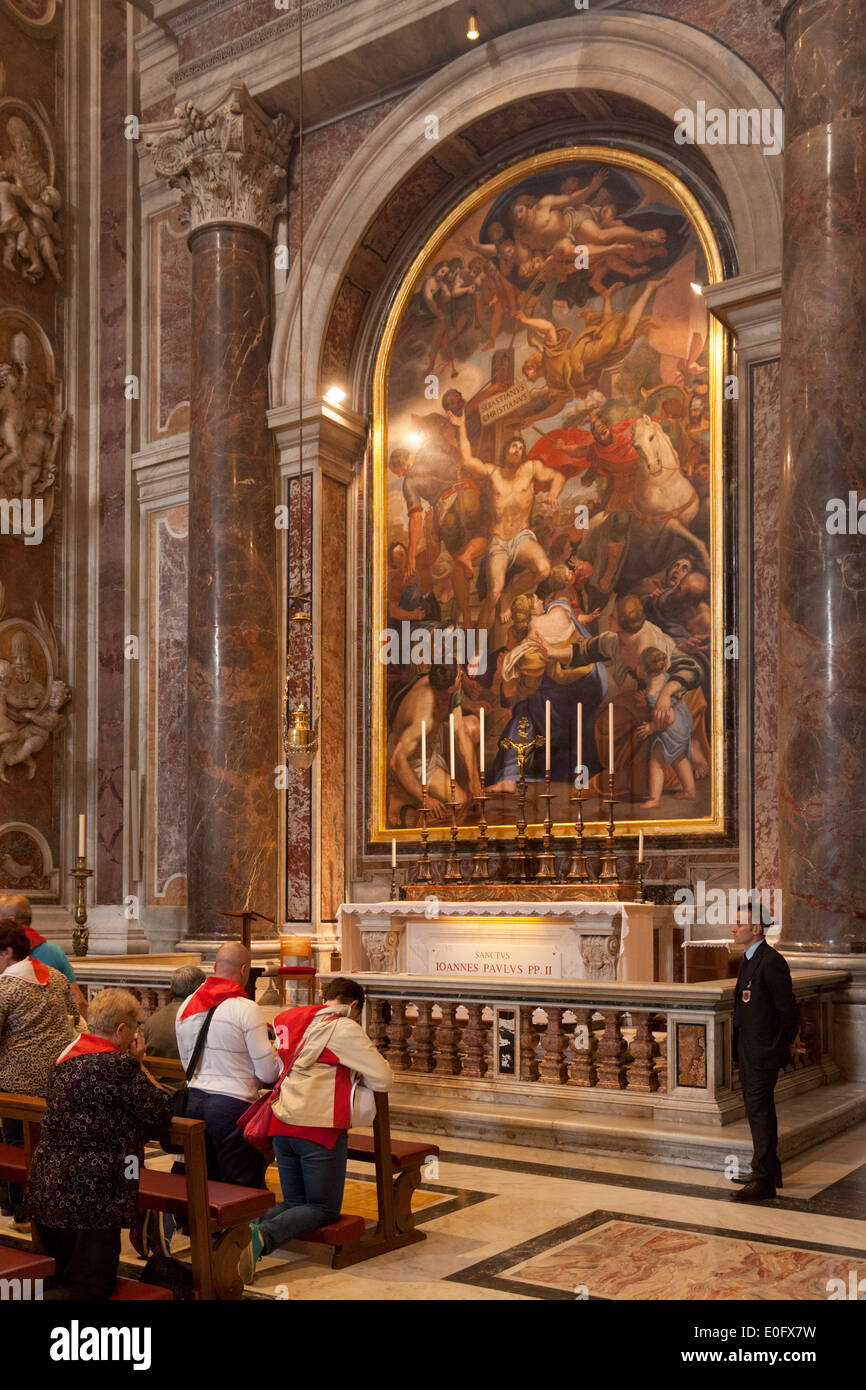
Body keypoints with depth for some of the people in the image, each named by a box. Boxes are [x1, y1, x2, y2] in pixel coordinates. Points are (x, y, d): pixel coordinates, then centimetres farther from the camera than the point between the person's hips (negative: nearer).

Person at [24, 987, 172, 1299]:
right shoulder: (120, 1063, -18)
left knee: (58, 1276, 24)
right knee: (91, 1286, 0)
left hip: (45, 1188, 9)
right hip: (91, 1190, -9)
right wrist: (139, 1065, -1)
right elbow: (160, 1112, -9)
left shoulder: (67, 1056, 9)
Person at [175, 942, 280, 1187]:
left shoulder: (185, 1008, 10)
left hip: (194, 1102, 7)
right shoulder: (247, 1009, -10)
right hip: (233, 1105, -6)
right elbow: (268, 1074, -9)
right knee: (244, 1192, 0)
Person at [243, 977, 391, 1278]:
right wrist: (358, 1071, 14)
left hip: (281, 1126, 6)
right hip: (320, 1129, -6)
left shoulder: (287, 1019, 11)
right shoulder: (344, 1028, -8)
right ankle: (262, 1237, -18)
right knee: (324, 1209, 7)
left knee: (295, 1202, 20)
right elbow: (382, 1080, -9)